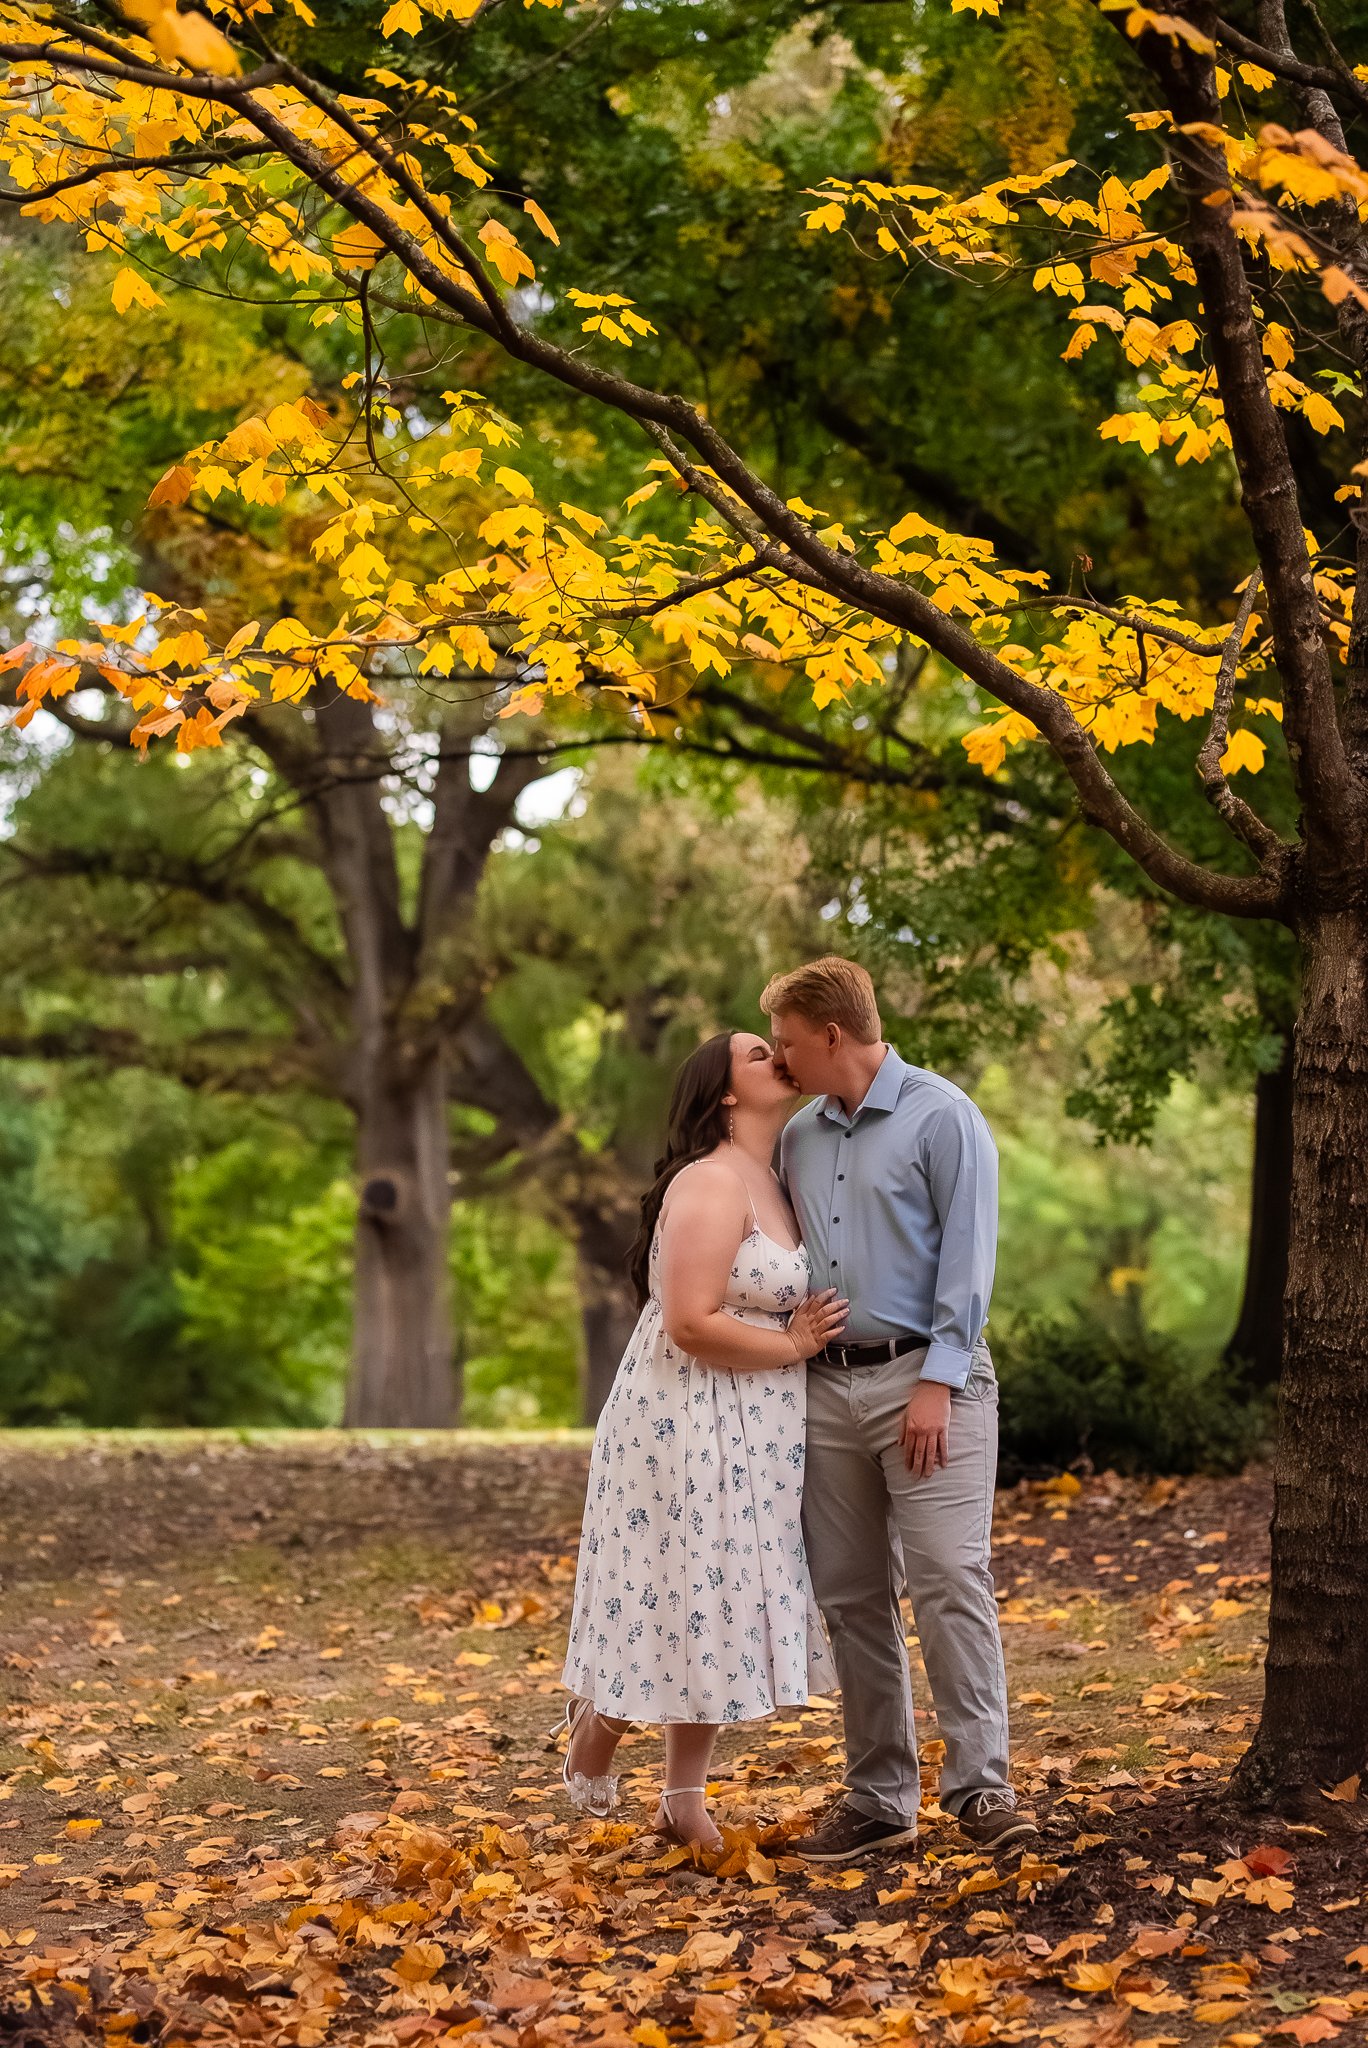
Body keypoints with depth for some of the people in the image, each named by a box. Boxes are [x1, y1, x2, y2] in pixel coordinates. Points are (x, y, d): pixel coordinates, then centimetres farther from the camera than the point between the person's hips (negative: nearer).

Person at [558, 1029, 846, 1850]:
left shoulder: (774, 1185, 12)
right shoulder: (711, 1184, -17)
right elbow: (691, 1324, -24)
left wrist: (813, 1330, 5)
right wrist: (793, 1346, -13)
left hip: (751, 1436, 9)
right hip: (689, 1425, -9)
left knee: (727, 1607, 10)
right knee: (686, 1597, 0)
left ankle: (686, 1799, 19)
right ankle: (598, 1722, 26)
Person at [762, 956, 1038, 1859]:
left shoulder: (942, 1116, -4)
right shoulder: (799, 1138, 15)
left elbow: (968, 1254, -10)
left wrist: (938, 1381, -16)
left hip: (924, 1378, -6)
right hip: (827, 1386, 6)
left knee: (950, 1579, -13)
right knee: (852, 1599, 6)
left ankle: (981, 1785, -9)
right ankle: (878, 1796, 12)